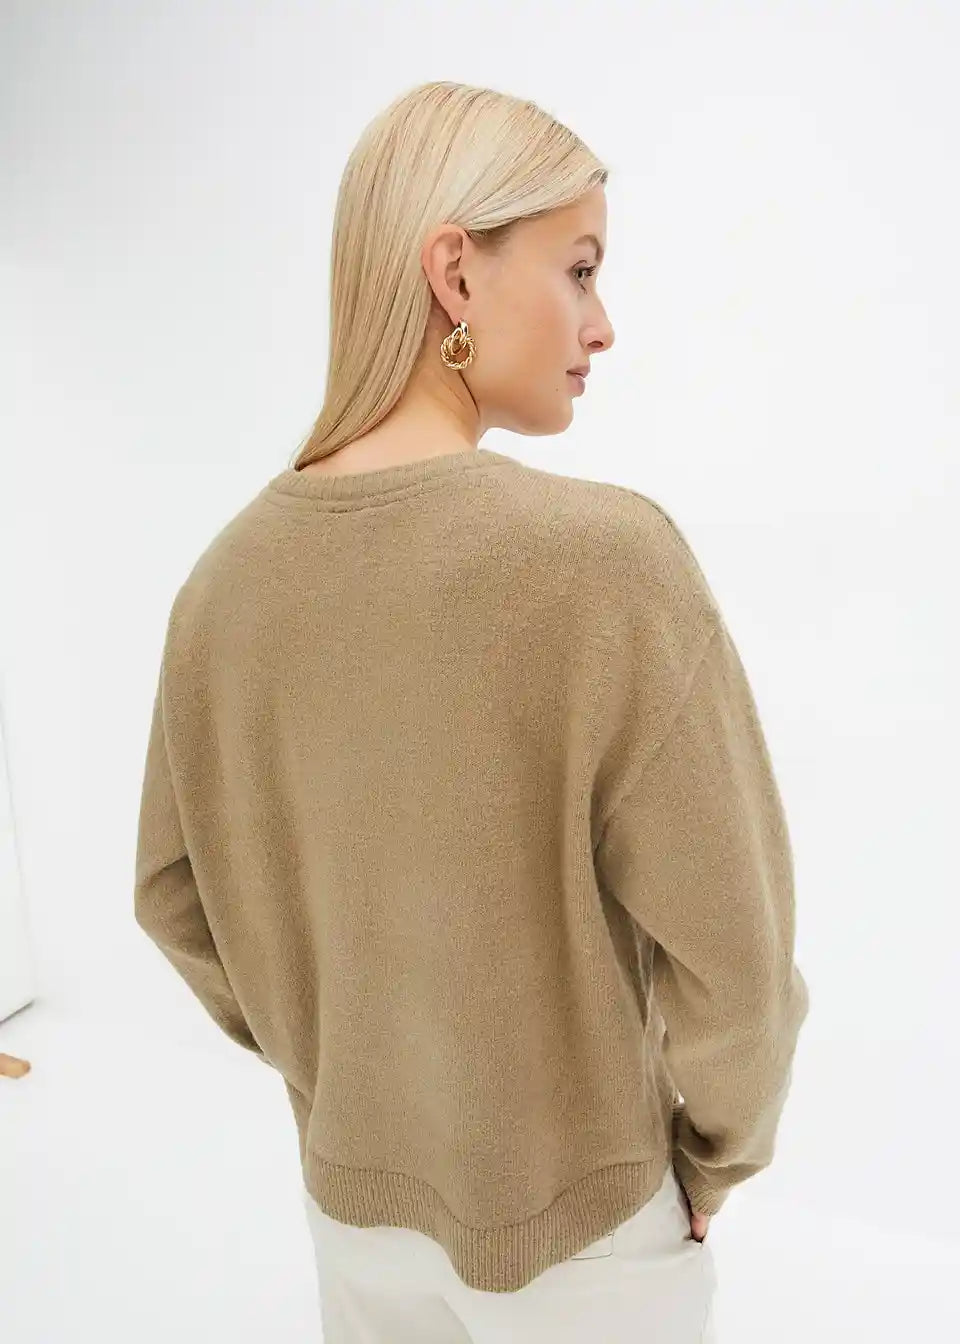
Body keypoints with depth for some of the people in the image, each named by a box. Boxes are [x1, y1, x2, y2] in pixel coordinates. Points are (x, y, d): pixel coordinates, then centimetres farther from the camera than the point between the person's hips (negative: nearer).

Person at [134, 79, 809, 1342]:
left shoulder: (227, 576, -12)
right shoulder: (605, 558, -29)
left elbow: (176, 896, -1)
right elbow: (728, 951, -22)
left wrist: (338, 1067, 12)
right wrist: (711, 1162, -2)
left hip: (354, 1201, 4)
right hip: (582, 1225, -3)